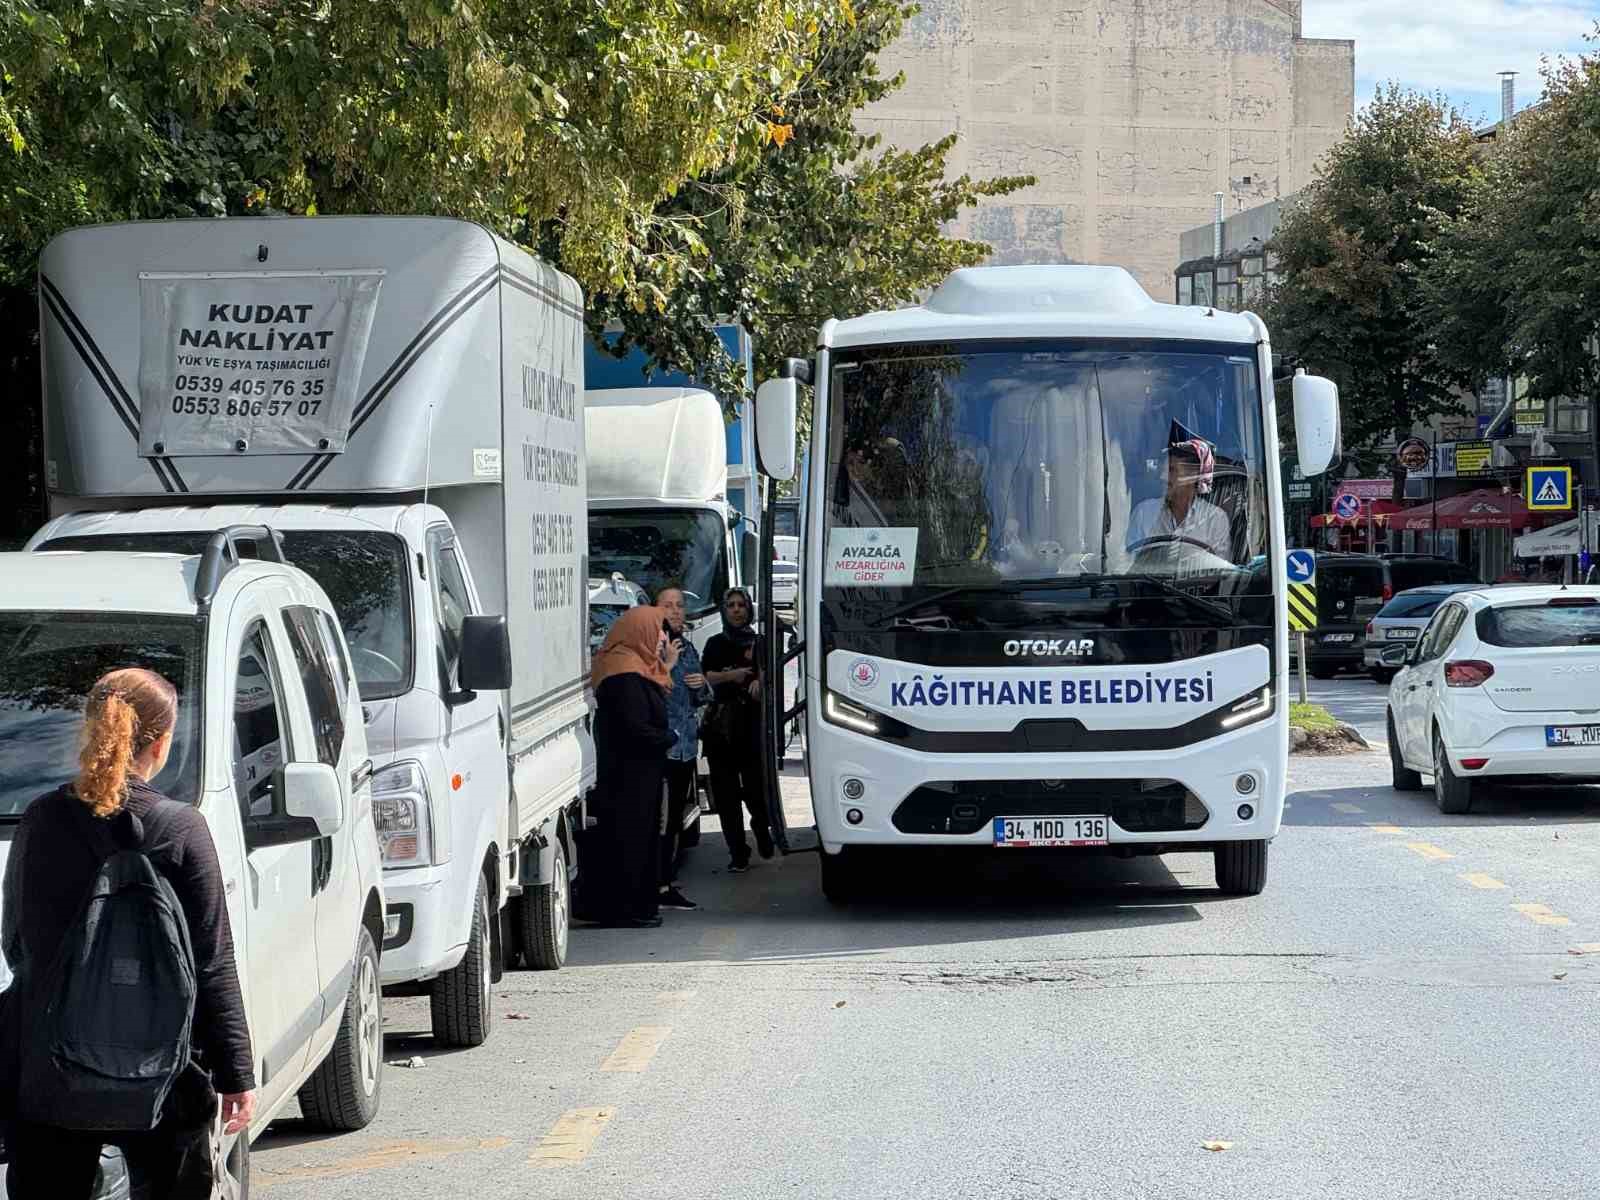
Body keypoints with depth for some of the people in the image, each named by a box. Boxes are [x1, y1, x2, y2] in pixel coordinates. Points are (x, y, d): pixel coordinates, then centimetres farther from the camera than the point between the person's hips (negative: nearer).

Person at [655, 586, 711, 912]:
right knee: (662, 821, -10)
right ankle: (659, 888, -9)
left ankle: (667, 884, 18)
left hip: (686, 747, 8)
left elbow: (702, 699, 26)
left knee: (675, 821, 12)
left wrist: (703, 685, 5)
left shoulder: (688, 648, 17)